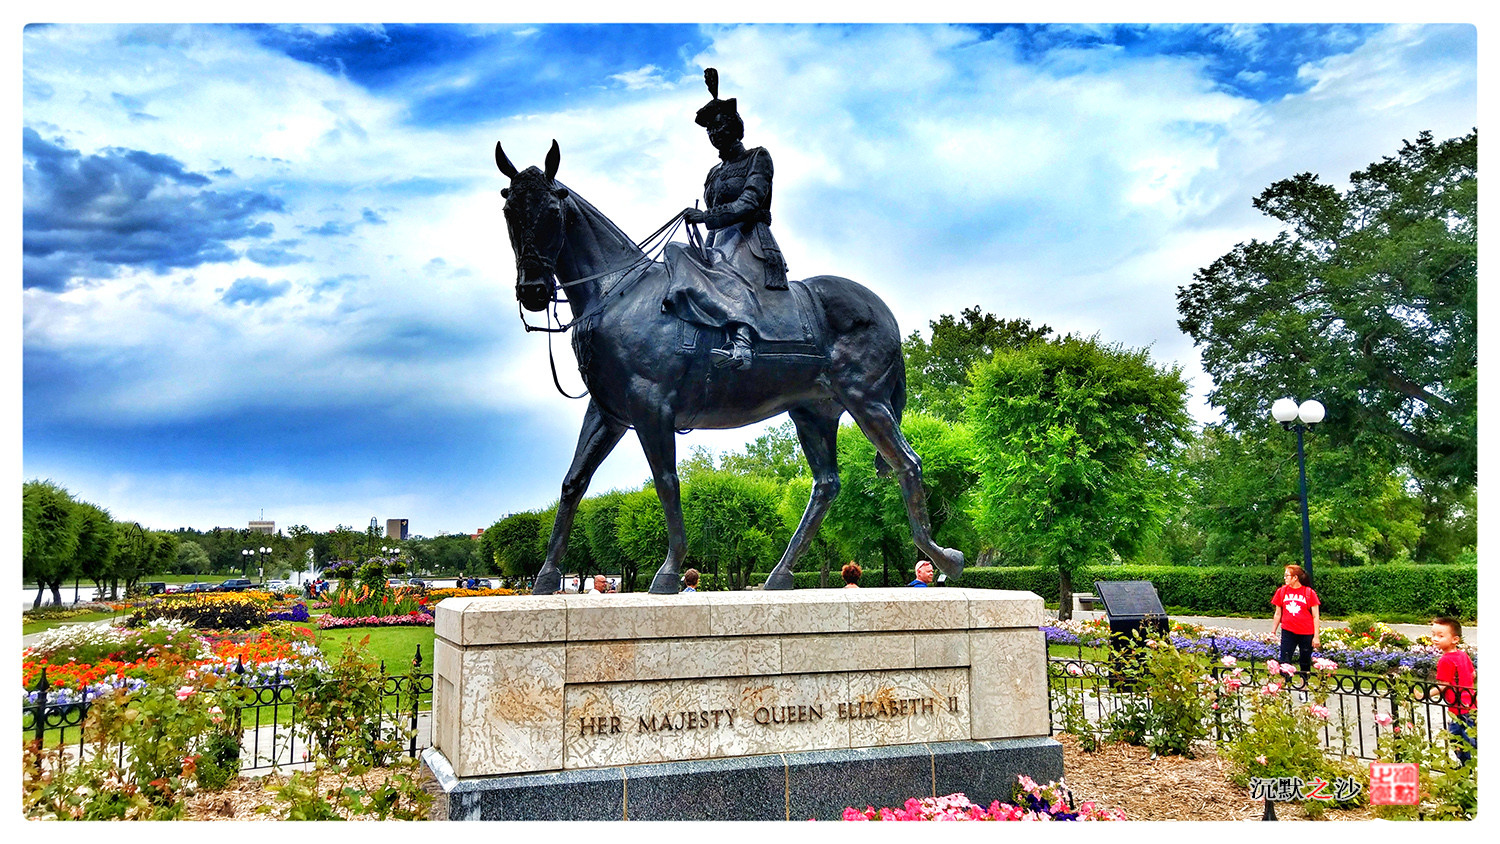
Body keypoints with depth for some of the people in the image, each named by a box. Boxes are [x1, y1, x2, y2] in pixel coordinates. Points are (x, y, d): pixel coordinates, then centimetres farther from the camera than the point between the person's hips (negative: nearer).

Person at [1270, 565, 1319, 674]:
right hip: (1288, 632, 2)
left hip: (1306, 633, -1)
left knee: (1305, 665, 8)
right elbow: (1277, 614, 13)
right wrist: (1272, 633, 12)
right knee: (1284, 663, -5)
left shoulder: (1309, 592, -2)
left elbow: (1315, 616, 1)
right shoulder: (1282, 591, 5)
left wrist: (1316, 636, -3)